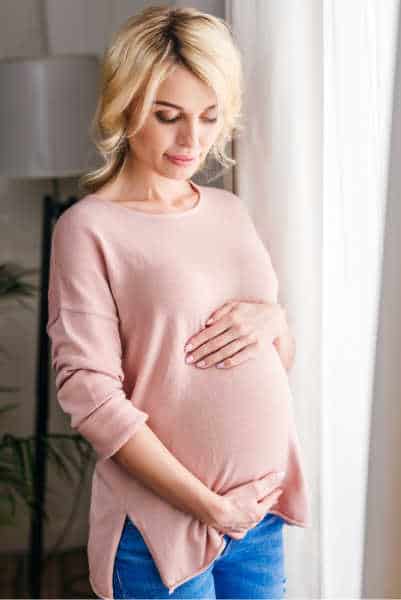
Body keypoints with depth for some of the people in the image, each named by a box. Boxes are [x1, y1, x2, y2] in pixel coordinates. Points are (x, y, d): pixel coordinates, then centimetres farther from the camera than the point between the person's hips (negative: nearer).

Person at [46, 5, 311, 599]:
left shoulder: (230, 210, 7)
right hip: (164, 523, -5)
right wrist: (210, 505, -15)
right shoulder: (89, 228, -10)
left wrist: (274, 319, -8)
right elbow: (91, 396, -14)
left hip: (262, 512, 5)